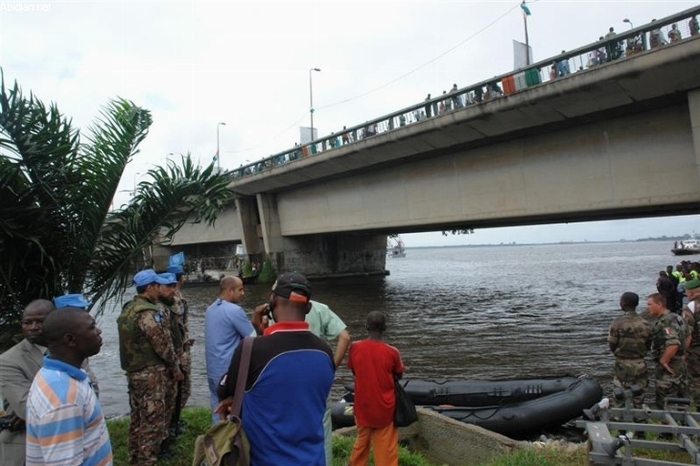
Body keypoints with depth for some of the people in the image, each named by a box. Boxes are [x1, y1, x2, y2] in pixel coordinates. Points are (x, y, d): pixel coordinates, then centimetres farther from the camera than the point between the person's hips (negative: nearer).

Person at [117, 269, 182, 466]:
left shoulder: (127, 309, 9)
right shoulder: (148, 312, -20)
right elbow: (162, 344, -18)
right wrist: (175, 367, -6)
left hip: (133, 371, 10)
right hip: (150, 373, -10)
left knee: (138, 418, 19)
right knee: (153, 421, -1)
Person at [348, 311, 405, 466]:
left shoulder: (355, 348, -10)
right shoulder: (392, 352, -15)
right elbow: (399, 375, 2)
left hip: (363, 407, 2)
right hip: (385, 408, -2)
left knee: (361, 443, 21)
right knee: (386, 449, 7)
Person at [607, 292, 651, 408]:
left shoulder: (617, 323, -17)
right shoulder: (645, 324, -5)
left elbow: (612, 345, -11)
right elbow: (648, 345, 3)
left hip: (623, 364, -4)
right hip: (640, 364, 4)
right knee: (639, 397, 15)